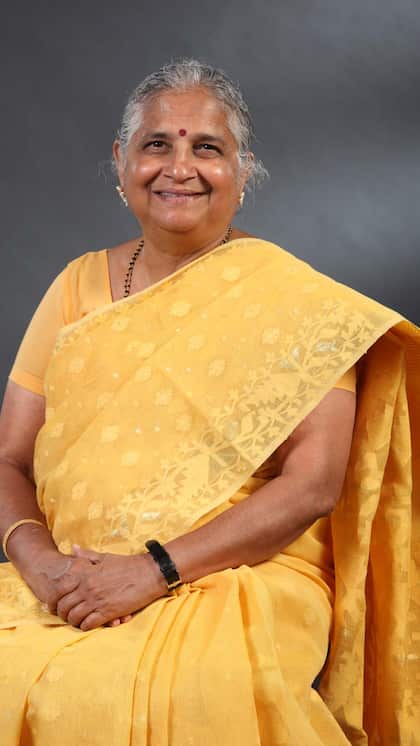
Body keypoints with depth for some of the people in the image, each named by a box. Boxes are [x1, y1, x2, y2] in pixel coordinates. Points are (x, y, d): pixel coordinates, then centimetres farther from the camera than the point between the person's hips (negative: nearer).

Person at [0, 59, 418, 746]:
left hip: (242, 580, -3)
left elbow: (314, 483, -8)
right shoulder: (81, 285, 11)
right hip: (67, 585, 4)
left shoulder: (292, 296, -1)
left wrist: (156, 569, -16)